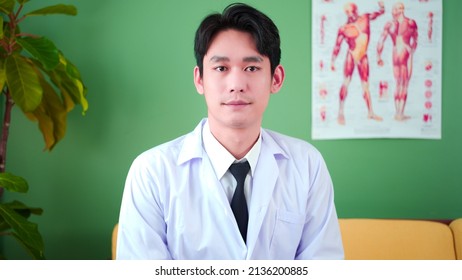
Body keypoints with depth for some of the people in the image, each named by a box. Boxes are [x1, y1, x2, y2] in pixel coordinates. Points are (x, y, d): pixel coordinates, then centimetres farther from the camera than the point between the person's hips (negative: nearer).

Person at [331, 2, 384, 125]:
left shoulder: (365, 18, 6)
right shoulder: (344, 29, -3)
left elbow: (381, 11, 12)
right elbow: (337, 46, 1)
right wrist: (333, 61, -1)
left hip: (363, 57, 4)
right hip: (351, 56, -3)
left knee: (365, 85, 10)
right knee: (346, 83, -10)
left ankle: (370, 112, 16)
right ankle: (341, 112, -8)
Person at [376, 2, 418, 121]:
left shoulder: (389, 24, 2)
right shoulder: (411, 22, -2)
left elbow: (381, 41, -2)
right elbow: (415, 41, 6)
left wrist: (379, 57, 7)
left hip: (395, 54, 3)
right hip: (406, 54, -3)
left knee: (398, 84, 14)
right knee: (404, 85, 2)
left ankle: (398, 113, 17)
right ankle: (400, 114, 0)